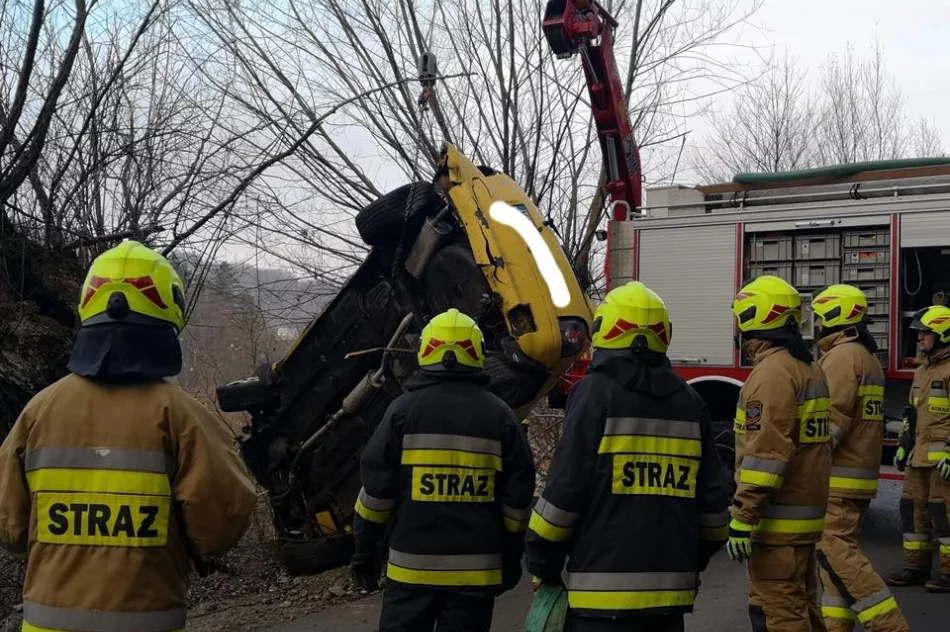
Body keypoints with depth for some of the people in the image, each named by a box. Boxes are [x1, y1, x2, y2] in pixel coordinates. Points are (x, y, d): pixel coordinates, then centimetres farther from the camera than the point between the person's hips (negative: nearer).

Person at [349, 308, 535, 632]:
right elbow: (518, 495, 4)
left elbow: (377, 485, -3)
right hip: (477, 567, 2)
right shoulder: (500, 415, 2)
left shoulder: (404, 408, -3)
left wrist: (366, 546, 7)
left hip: (413, 564, -1)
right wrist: (512, 555, 14)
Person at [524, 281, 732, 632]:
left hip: (607, 590, -6)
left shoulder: (596, 392, -6)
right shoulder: (688, 401, 10)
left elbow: (565, 488, -9)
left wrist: (542, 562, 2)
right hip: (670, 588, 6)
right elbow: (712, 495, 12)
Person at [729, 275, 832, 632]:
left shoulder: (772, 371, -17)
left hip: (778, 519, -10)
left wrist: (742, 518, -22)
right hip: (807, 510, 10)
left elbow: (765, 452, -23)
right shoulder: (808, 367, 14)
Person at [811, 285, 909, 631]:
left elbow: (832, 420, -22)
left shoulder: (841, 356, -14)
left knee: (834, 553, -9)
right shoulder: (866, 356, 18)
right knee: (839, 551, 12)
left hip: (838, 478, -10)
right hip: (860, 474, 10)